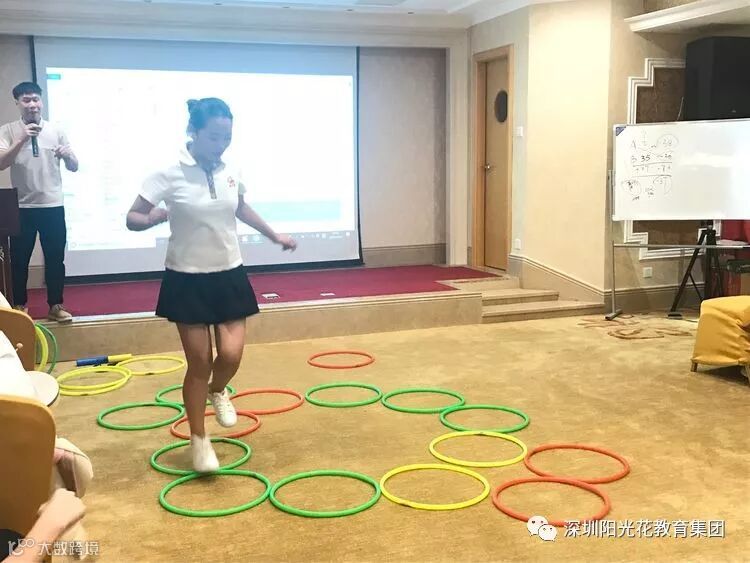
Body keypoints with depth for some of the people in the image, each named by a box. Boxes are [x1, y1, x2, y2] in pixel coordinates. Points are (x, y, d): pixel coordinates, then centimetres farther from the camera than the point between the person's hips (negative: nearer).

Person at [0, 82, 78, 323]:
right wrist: (22, 139, -22)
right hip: (22, 207, -1)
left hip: (53, 206, 1)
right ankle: (20, 306, 20)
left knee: (55, 258, 6)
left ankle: (55, 306, 18)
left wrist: (67, 155, -17)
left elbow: (74, 167, 6)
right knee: (19, 260, 7)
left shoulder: (56, 131, 5)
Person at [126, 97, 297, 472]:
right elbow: (132, 218, -11)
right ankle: (199, 440, 18)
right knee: (199, 362, -1)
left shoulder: (230, 173, 0)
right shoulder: (170, 174, -14)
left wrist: (275, 236, 30)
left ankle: (217, 391, 31)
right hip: (187, 278, -4)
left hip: (229, 274, 4)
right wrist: (153, 219, -33)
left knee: (231, 354, -6)